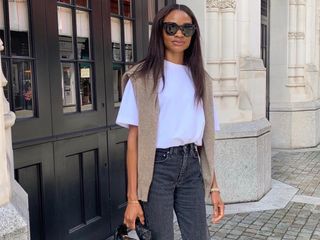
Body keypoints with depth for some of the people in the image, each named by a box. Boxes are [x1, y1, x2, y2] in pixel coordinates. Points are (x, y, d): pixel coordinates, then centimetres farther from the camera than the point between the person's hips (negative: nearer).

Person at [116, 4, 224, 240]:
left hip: (191, 166, 4)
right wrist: (133, 197, -11)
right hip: (157, 167, -4)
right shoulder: (143, 77, -3)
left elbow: (205, 138, 12)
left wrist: (214, 187, 9)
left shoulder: (200, 78, 12)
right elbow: (134, 139, -7)